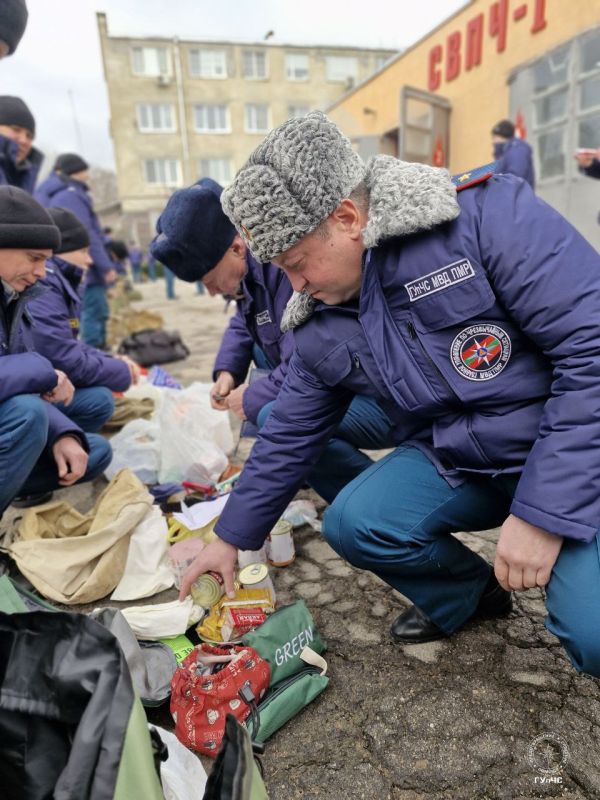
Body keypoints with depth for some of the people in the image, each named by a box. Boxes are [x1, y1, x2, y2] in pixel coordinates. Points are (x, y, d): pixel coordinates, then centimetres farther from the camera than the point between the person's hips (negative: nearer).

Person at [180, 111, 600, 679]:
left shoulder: (488, 216, -19)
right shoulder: (320, 329, -1)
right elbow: (288, 439, 8)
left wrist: (542, 510, -25)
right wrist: (231, 539, 14)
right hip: (453, 462, 5)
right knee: (351, 523, -18)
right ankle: (466, 594, 12)